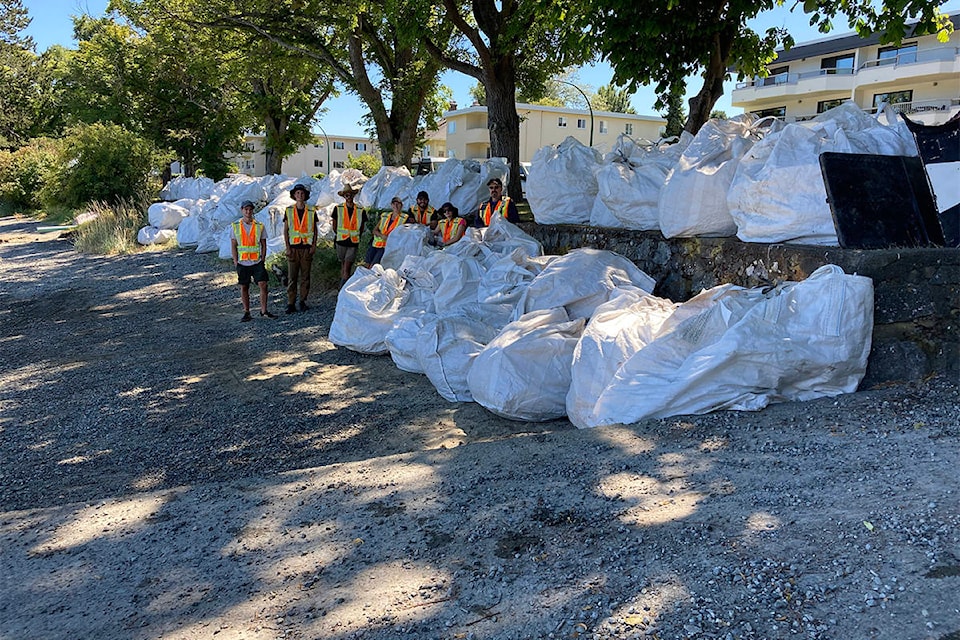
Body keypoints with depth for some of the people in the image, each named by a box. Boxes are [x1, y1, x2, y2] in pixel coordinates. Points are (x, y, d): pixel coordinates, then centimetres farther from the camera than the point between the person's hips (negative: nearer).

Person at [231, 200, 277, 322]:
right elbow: (233, 246, 5)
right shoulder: (236, 226, 3)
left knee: (263, 285, -8)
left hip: (257, 262, 0)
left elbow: (264, 245, 6)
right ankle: (246, 313, 12)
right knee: (244, 287, 5)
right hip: (242, 263, 0)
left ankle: (264, 311, 1)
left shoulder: (260, 226, 2)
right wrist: (235, 262, -2)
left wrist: (262, 260, -3)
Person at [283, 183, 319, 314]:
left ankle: (303, 302, 12)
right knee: (292, 277, -3)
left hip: (307, 247, 1)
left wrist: (314, 245, -1)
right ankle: (291, 304, -1)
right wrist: (287, 247, -3)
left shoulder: (311, 211, 7)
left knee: (305, 277, 4)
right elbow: (285, 231, 6)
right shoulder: (288, 211, 6)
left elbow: (315, 230, 11)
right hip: (293, 248, -1)